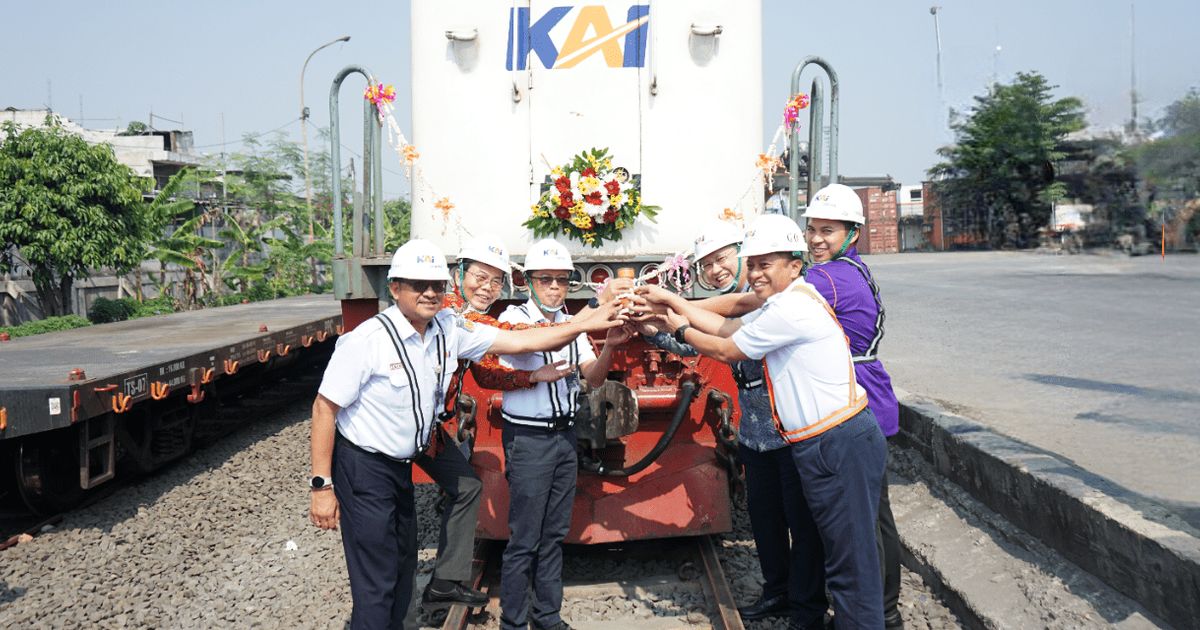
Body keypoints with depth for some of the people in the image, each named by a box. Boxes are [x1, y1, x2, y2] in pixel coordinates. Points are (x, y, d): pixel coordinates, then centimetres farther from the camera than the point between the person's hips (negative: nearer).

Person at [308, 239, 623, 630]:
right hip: (363, 469, -7)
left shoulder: (449, 329, -4)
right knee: (376, 584, -4)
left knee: (403, 571, 19)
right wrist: (321, 485, -18)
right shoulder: (367, 340, -22)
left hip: (402, 465, 7)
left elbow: (517, 341, -2)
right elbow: (325, 408, -17)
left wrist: (587, 325, -7)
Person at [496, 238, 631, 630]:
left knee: (554, 534, 12)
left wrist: (610, 346, -20)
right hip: (528, 438, -6)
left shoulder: (571, 324, 9)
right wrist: (589, 322, -39)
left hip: (564, 435, 6)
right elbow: (533, 341, -27)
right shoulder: (515, 318, -8)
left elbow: (594, 378, 1)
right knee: (524, 539, -2)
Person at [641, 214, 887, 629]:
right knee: (812, 544, 21)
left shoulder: (791, 307, -18)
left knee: (851, 561, -4)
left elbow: (727, 350, -8)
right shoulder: (785, 304, 14)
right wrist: (672, 301, 16)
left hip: (841, 446, -11)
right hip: (819, 446, 11)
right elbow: (729, 326, 17)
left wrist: (680, 330, 8)